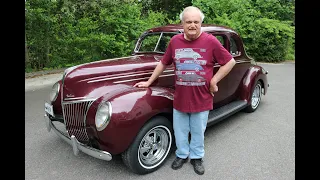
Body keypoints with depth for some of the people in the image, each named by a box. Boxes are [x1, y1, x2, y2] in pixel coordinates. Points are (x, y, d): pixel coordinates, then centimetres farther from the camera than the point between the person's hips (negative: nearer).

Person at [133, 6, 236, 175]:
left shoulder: (210, 41, -9)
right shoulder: (175, 41, -2)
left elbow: (230, 62, -3)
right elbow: (163, 63, 9)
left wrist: (214, 81, -8)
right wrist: (149, 82, 12)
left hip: (201, 98, -2)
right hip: (179, 98, 2)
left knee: (198, 131, 15)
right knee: (180, 130, 16)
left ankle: (196, 157, 38)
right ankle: (182, 154, 39)